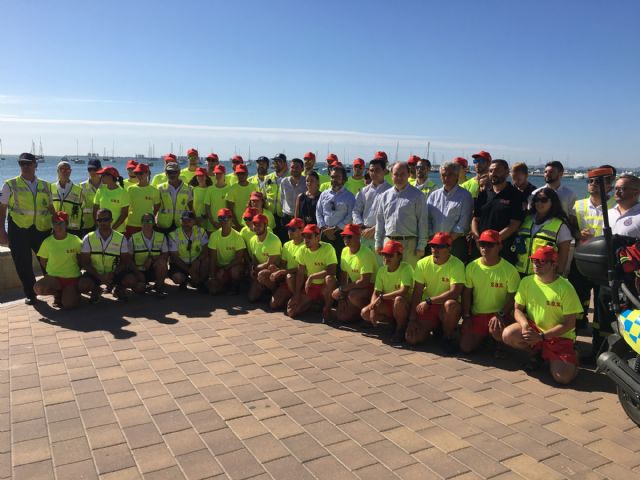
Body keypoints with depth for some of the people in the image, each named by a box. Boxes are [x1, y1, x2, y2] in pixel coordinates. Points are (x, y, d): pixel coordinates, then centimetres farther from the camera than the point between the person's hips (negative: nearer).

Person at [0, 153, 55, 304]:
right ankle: (30, 294, 21)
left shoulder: (45, 186, 9)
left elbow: (51, 209, 15)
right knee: (23, 264, 5)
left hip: (42, 229, 2)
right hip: (19, 229, -1)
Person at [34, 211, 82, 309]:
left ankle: (72, 292, 16)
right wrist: (52, 271, 4)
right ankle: (58, 293, 4)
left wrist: (75, 270, 4)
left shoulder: (75, 240, -6)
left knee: (68, 305, -22)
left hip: (72, 277, -2)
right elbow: (43, 261, 8)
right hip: (53, 277, 2)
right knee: (38, 288, -30)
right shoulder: (47, 242, -3)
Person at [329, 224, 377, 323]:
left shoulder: (365, 254, -23)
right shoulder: (345, 251, -1)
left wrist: (342, 289, -23)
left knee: (353, 295, -37)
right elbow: (343, 275, 4)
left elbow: (364, 281, -27)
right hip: (354, 286, 7)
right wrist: (341, 296, -7)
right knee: (341, 316, -5)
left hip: (370, 286, -7)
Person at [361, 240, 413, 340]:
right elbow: (376, 292, -4)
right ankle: (394, 321, 6)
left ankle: (401, 328, -12)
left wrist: (382, 297, -27)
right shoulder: (382, 270, -1)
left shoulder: (406, 268, -20)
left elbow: (403, 291, -32)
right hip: (388, 304, 6)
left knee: (399, 299, -39)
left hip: (405, 305, -6)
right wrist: (373, 309, -22)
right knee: (364, 313, -12)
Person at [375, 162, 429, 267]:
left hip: (409, 243, -3)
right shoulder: (385, 195, 13)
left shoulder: (417, 195, 2)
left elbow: (423, 222, -1)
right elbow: (380, 220, 15)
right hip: (388, 242, 4)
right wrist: (378, 243, 11)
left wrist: (421, 246, -6)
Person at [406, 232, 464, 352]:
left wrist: (429, 301, -26)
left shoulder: (457, 265, -14)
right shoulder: (423, 263, -4)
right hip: (427, 307, 3)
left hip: (446, 307, -3)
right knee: (411, 338, -14)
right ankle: (433, 328, 20)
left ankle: (448, 338, -9)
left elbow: (454, 293, -25)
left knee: (451, 304, -39)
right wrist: (412, 319, -9)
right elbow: (417, 293, -4)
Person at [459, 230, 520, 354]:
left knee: (496, 330, -37)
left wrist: (500, 315, -21)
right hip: (476, 315, 4)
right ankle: (484, 336, 26)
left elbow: (513, 297, -8)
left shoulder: (509, 270, -10)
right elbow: (466, 293, 5)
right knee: (465, 347, -7)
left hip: (499, 313, -4)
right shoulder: (471, 267, 0)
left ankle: (499, 344, 2)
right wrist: (466, 317, 0)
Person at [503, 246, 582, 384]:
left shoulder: (565, 288, -15)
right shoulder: (527, 282, -4)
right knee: (508, 334, -28)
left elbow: (569, 323, -13)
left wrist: (541, 336, -21)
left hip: (560, 336, -3)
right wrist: (524, 324, -19)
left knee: (563, 377, -24)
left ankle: (551, 358, 13)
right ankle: (537, 353, 4)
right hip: (534, 329, 4)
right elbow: (518, 309, 4)